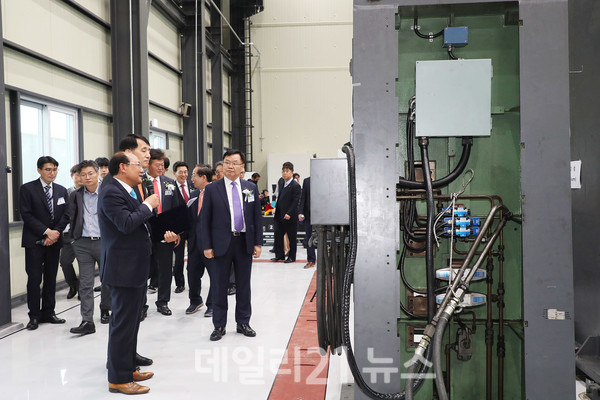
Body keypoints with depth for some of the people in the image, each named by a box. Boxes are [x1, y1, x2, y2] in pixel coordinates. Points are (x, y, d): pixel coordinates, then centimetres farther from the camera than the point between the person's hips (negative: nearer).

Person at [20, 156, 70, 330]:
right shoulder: (27, 189, -2)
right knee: (34, 279, -3)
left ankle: (48, 312, 18)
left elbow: (65, 216, 7)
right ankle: (34, 316, 6)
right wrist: (47, 231, -15)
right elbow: (26, 215, -9)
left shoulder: (62, 191, 11)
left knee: (51, 278, 9)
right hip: (34, 242, -4)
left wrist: (56, 233, -7)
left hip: (54, 241, 4)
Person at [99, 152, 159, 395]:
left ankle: (128, 368, 31)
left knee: (131, 322, 18)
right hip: (123, 269, -10)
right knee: (123, 324, -3)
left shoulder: (128, 192, 15)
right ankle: (118, 379, 8)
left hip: (136, 268, 10)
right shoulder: (111, 192, -16)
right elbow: (126, 223, -27)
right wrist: (147, 206, -17)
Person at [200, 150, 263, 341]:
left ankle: (243, 322, 24)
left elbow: (257, 217, 8)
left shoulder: (251, 188, 6)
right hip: (222, 244, -2)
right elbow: (205, 219, -1)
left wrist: (258, 242, 2)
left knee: (244, 284, 11)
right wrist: (207, 245, -6)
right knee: (220, 286, 5)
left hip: (245, 243, 2)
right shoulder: (212, 189, -1)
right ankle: (219, 326, 17)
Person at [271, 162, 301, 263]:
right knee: (278, 235, 8)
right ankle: (279, 255, 18)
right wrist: (276, 208, 12)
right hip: (279, 215, 7)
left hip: (290, 217, -7)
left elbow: (295, 202, -16)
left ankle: (291, 257, 15)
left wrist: (289, 214, -22)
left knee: (291, 237, 5)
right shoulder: (281, 183, 13)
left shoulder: (296, 186, -11)